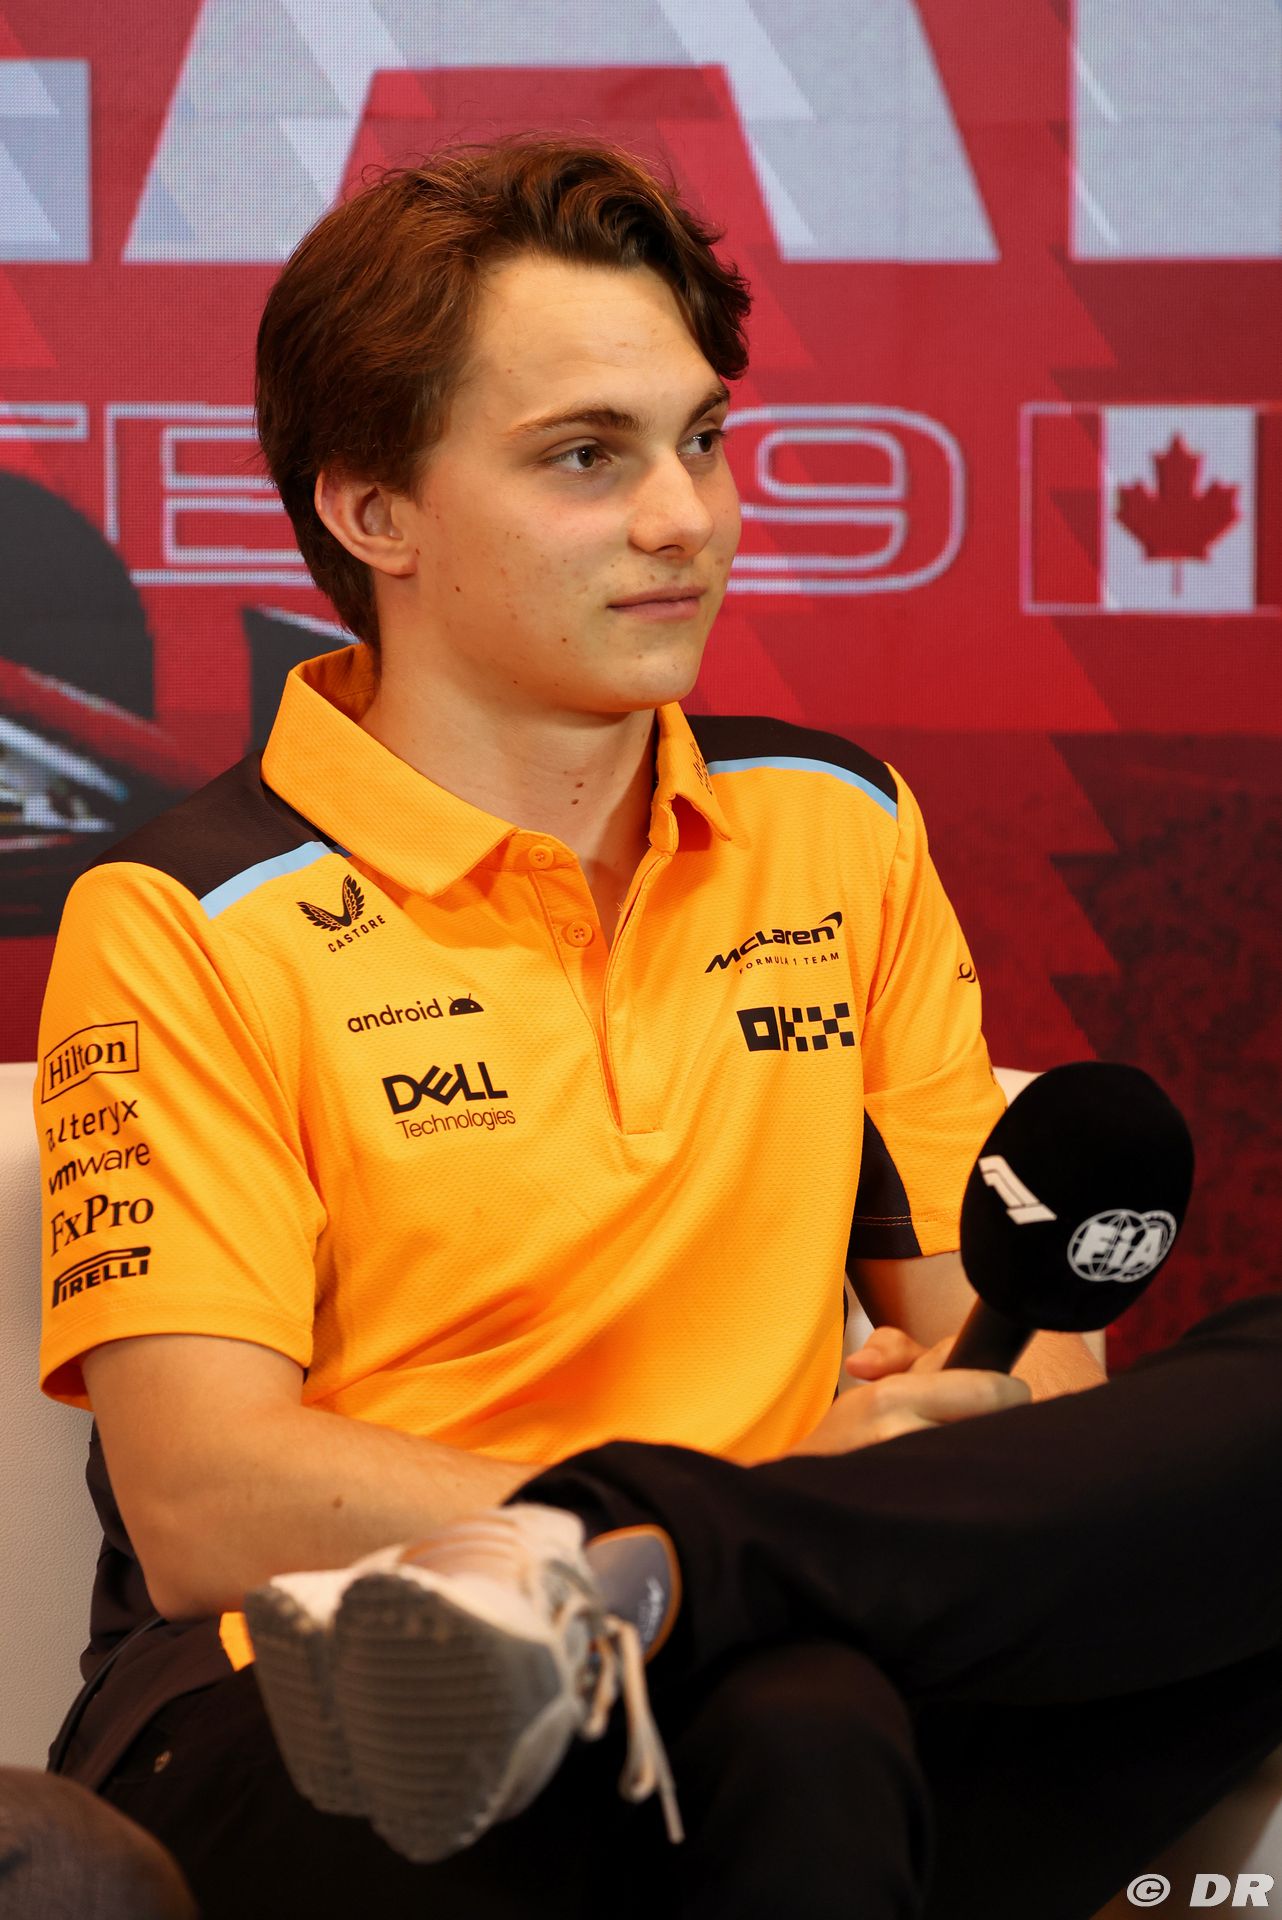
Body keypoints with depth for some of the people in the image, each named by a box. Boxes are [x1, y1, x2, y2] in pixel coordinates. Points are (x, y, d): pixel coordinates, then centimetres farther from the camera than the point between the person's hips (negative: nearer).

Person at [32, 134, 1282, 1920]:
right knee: (797, 1729, -44)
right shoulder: (187, 928, 0)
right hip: (307, 1753, -8)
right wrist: (761, 1495, -14)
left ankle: (620, 1589, -31)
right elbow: (203, 1507, -9)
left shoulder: (843, 831, 18)